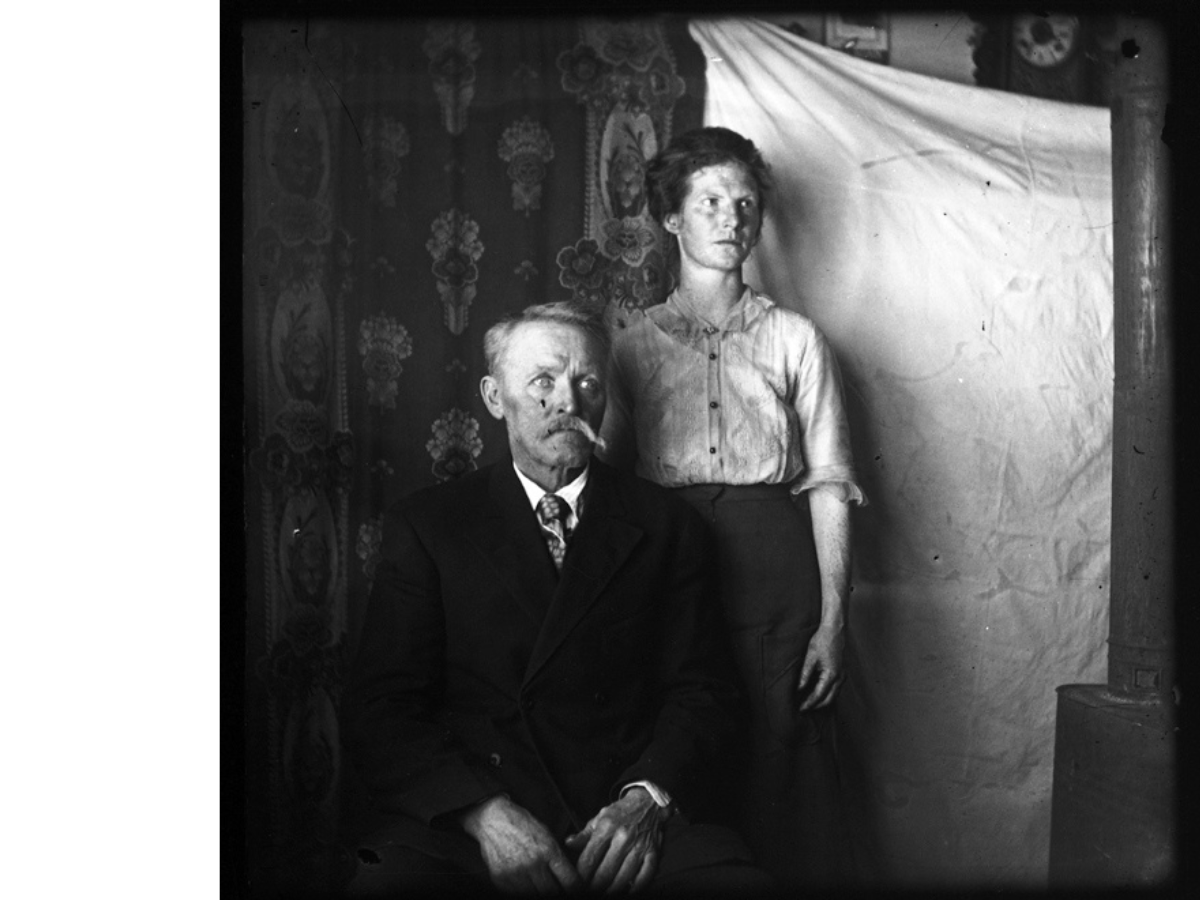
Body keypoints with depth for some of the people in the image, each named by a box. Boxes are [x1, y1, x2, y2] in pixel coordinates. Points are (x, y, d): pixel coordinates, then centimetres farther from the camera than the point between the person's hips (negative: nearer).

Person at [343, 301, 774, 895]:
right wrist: (483, 812, -15)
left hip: (629, 822, 1)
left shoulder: (665, 524, 11)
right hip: (465, 824, -1)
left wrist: (647, 798, -12)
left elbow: (701, 688, 7)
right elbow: (381, 709, 1)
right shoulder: (425, 525, 8)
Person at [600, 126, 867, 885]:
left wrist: (833, 619, -5)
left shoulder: (795, 339, 8)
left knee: (782, 778, -1)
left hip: (774, 564, 0)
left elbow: (828, 486, 3)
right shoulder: (632, 341, 11)